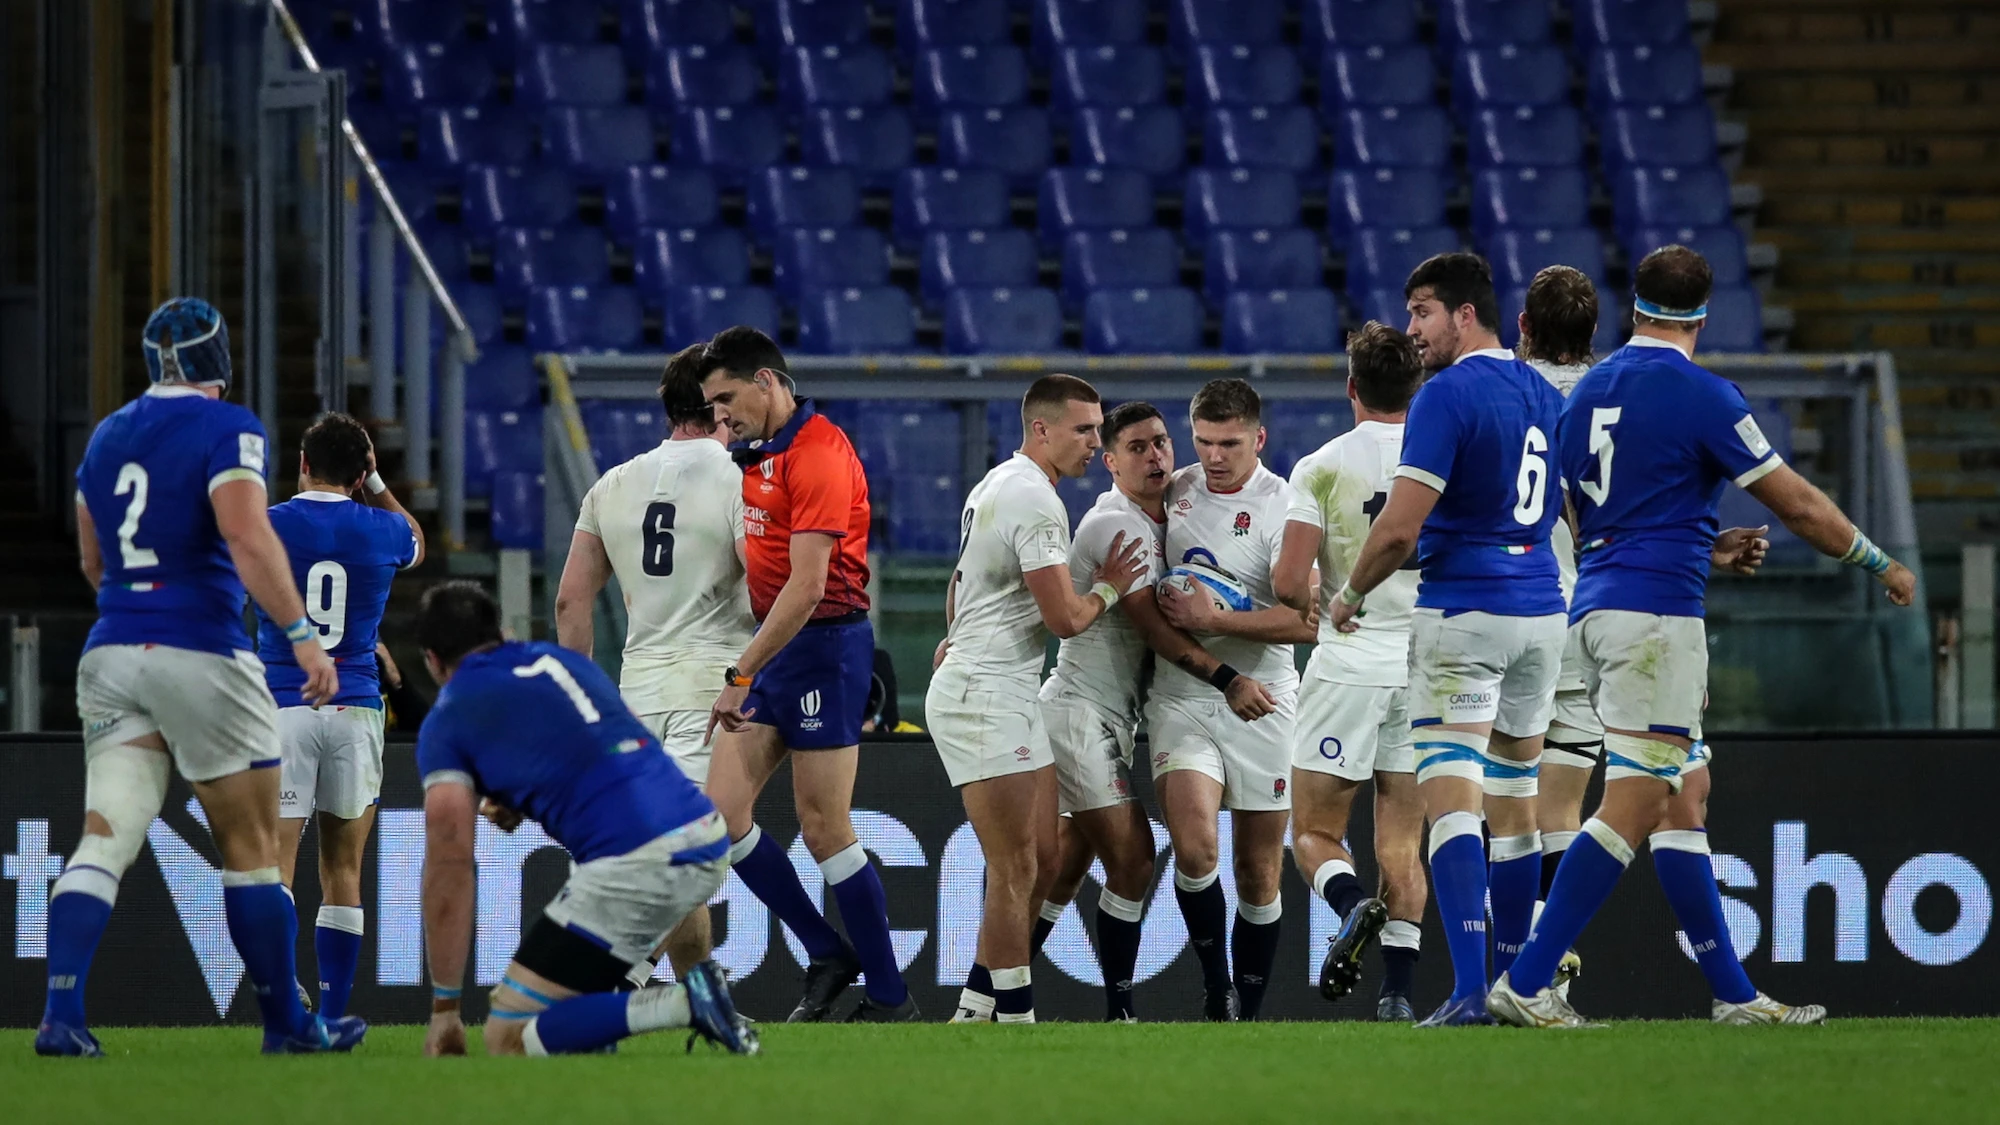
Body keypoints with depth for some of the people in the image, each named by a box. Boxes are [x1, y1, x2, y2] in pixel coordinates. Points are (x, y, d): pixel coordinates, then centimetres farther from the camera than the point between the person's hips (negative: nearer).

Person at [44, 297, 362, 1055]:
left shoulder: (108, 437, 15)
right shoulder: (225, 429, -6)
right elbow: (248, 538, -20)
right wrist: (302, 635, -22)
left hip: (113, 653, 5)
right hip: (200, 654, -5)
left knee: (104, 841, -2)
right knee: (250, 847, 5)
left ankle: (61, 1014, -18)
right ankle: (286, 1022, 13)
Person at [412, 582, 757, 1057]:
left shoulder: (448, 721, 6)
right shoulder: (561, 660, 25)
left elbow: (449, 874, 0)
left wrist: (444, 1007, 5)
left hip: (634, 866, -7)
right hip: (708, 843, 7)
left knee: (508, 1041, -1)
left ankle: (684, 1004, -17)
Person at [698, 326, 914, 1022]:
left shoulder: (817, 454, -16)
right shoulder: (763, 454, 14)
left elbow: (807, 586, -22)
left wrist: (742, 674, -21)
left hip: (823, 644, -9)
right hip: (774, 647, 9)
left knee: (824, 830, -5)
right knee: (719, 812, 1)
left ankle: (889, 996, 5)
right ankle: (827, 955, 12)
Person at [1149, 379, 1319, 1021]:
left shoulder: (1286, 511, -9)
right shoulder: (1174, 492, 7)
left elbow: (1305, 623, -18)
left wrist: (1213, 619, -19)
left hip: (1260, 703, -2)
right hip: (1182, 696, 2)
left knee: (1259, 870, 5)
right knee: (1194, 847, -19)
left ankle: (1247, 1013, 17)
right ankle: (1214, 985, -2)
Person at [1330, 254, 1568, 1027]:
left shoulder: (1448, 395, -13)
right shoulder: (1547, 397, 12)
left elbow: (1399, 528, -17)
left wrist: (1352, 596, -1)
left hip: (1463, 614, -7)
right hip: (1542, 615, 8)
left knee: (1451, 798, -11)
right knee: (1513, 807, 15)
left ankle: (1470, 990, -22)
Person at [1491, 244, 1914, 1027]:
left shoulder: (1586, 393, 13)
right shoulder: (1700, 396, -9)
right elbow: (1800, 506, -5)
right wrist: (1882, 566, 9)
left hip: (1597, 609, 8)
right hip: (1657, 616, -8)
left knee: (1684, 799, 11)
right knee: (1631, 811, -8)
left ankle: (1732, 992, 12)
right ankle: (1525, 984, -13)